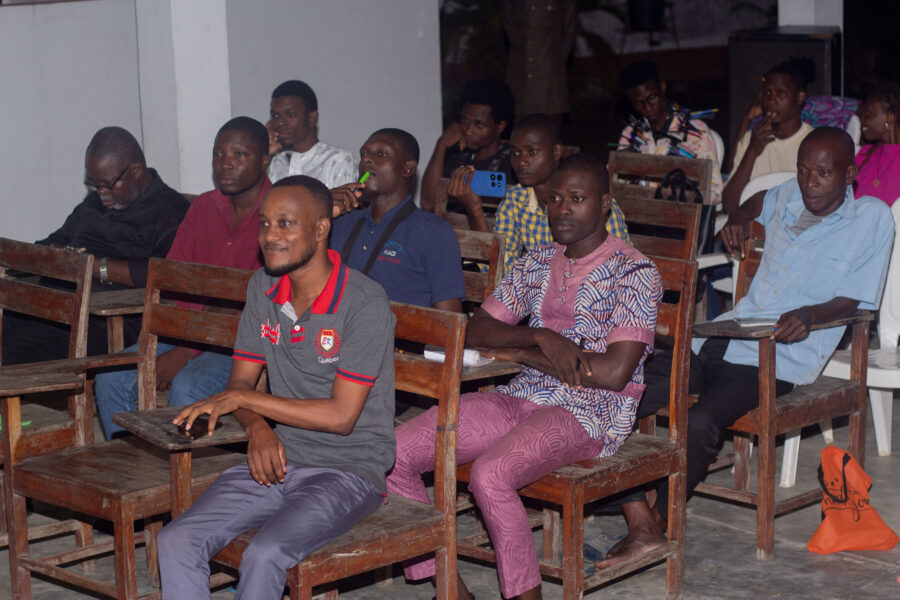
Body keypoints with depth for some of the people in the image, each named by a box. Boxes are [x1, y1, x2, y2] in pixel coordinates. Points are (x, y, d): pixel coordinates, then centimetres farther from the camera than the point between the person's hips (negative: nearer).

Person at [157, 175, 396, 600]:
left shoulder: (365, 304, -15)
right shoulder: (263, 287, 6)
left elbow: (341, 416, -18)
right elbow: (241, 380, 11)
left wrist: (243, 399, -14)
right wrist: (258, 427, -13)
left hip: (349, 470, -6)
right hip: (277, 459, 6)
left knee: (264, 555, -31)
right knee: (176, 541, -15)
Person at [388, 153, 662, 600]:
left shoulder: (634, 274, -6)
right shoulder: (536, 264, 15)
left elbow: (614, 373, -17)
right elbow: (476, 331, 11)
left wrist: (520, 354, -8)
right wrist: (540, 337, -11)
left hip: (590, 412, -7)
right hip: (521, 398, 7)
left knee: (489, 474, -35)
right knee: (394, 452, -11)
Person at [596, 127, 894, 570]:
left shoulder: (872, 218, 1)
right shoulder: (789, 197, 17)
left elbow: (856, 301, -3)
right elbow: (758, 202, 44)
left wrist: (809, 315, -22)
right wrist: (739, 218, 22)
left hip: (778, 357, -6)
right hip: (725, 335, 7)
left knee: (699, 422, -34)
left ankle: (658, 525, -15)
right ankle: (640, 528, -23)